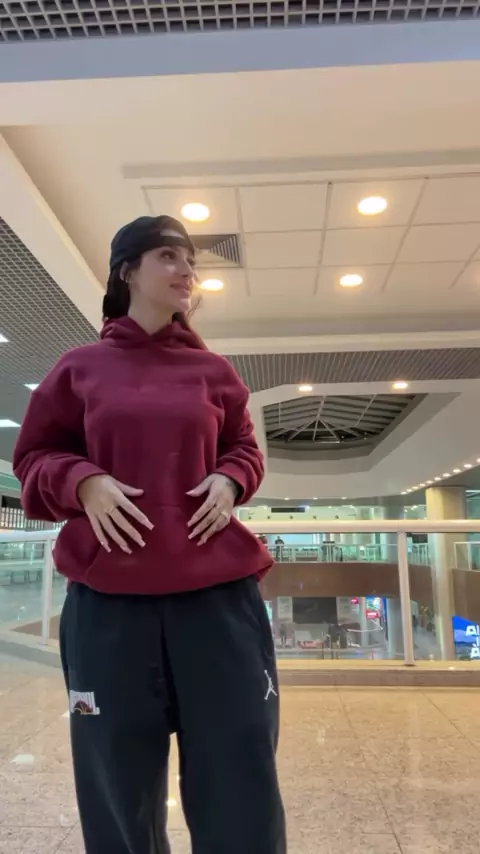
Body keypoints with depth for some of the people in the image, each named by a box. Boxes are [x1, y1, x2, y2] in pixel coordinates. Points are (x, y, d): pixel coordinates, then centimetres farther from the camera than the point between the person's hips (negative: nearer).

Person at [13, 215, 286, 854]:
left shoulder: (213, 370, 8)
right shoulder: (81, 368, 5)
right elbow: (34, 457, 10)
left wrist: (230, 481, -2)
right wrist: (82, 482, -10)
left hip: (216, 589, 1)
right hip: (108, 593, 0)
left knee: (238, 777, 8)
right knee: (118, 784, 14)